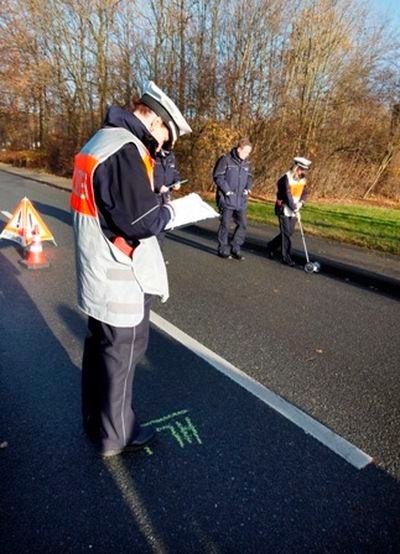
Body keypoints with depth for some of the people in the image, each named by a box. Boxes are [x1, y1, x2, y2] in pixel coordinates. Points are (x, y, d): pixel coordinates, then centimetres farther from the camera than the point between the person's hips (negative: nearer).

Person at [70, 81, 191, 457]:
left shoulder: (100, 140, 14)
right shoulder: (125, 148, -19)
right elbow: (141, 221, -24)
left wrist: (155, 202, 9)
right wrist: (169, 211, -5)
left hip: (97, 274, 10)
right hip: (120, 279, -10)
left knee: (98, 348, 21)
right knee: (121, 356, 6)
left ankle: (94, 420, 41)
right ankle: (115, 436, 27)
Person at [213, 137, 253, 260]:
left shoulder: (246, 164, 13)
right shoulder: (226, 160, -6)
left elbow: (249, 177, 23)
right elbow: (217, 176, -10)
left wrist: (248, 188, 4)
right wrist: (227, 190, -14)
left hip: (241, 201, 6)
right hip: (227, 199, -6)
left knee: (242, 224, 4)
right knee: (225, 225, 1)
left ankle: (235, 248, 16)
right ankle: (223, 249, 14)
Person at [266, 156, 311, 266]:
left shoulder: (303, 179, 7)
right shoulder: (286, 178, -16)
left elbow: (304, 193, 6)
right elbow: (287, 195, -21)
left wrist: (300, 203, -13)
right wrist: (294, 208, -22)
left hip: (294, 210, 7)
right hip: (284, 209, -7)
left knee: (290, 231, 10)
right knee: (286, 232, -6)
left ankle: (272, 246, 29)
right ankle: (286, 257, 2)